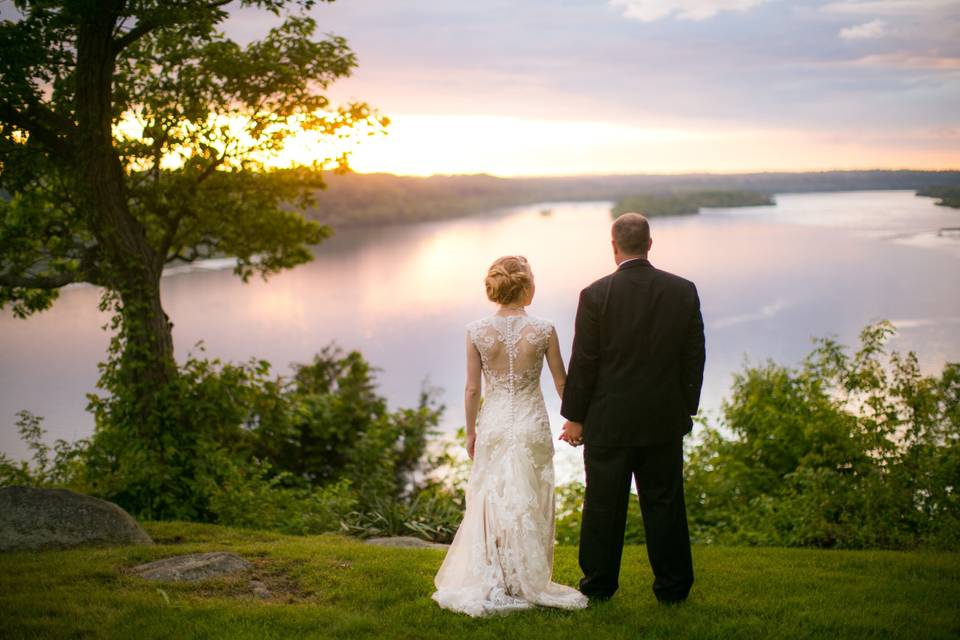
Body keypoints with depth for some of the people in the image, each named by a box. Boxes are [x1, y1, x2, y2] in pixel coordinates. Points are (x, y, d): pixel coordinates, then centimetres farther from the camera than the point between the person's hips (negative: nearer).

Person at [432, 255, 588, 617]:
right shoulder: (543, 330, -10)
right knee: (530, 505, 10)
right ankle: (527, 583, 16)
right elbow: (561, 383, -1)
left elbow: (472, 389, -3)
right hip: (532, 425, -1)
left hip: (493, 424, 1)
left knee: (488, 502, 12)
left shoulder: (477, 331, -8)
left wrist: (470, 431, 10)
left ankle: (490, 584, 15)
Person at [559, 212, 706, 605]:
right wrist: (686, 408, 13)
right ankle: (672, 587, 19)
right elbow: (694, 356, 2)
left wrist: (574, 417, 0)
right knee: (664, 503, 11)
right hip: (665, 421, 3)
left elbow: (583, 362, -9)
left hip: (609, 421, -2)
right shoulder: (684, 291, -2)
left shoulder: (596, 294, -12)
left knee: (604, 504, 9)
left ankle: (599, 584, 20)